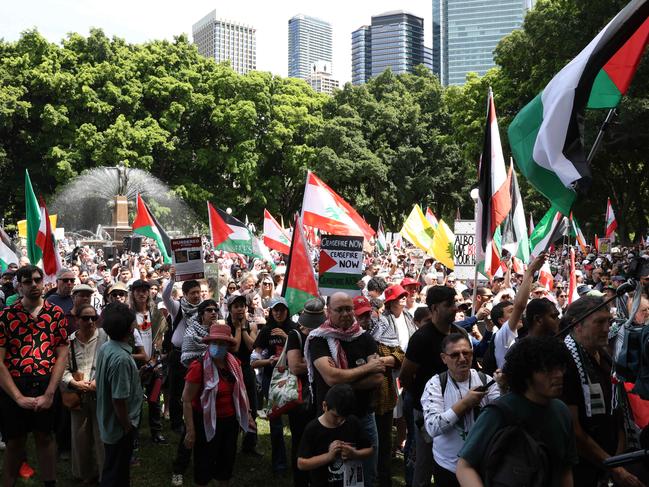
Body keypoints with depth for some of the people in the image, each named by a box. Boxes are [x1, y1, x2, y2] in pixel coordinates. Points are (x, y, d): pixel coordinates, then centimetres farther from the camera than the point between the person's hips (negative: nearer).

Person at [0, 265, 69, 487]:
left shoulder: (57, 313, 1)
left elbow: (62, 354, -1)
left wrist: (49, 393, -9)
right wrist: (19, 397, -13)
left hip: (47, 385, 1)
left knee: (45, 436, 13)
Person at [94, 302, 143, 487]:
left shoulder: (105, 347, -4)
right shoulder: (121, 358, -32)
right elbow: (119, 399, -29)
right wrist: (128, 427, -16)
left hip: (108, 423, 8)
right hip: (120, 427, -8)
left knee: (112, 469, 27)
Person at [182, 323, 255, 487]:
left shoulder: (234, 364, -2)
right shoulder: (199, 366, -20)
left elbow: (240, 391, 12)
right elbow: (186, 400, -18)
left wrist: (248, 415, 11)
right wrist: (190, 430, -20)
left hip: (230, 421, 6)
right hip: (207, 422, -6)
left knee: (227, 460, 21)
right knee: (205, 463, 10)